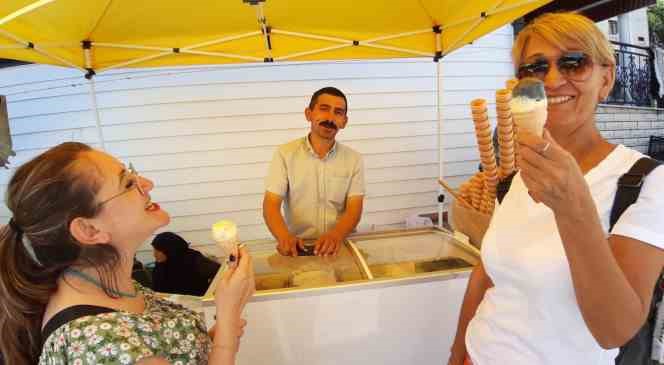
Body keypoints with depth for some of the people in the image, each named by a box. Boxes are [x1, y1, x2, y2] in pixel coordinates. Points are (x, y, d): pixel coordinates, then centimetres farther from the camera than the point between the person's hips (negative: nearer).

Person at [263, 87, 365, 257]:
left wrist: (336, 235, -25)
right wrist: (284, 237, -25)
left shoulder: (353, 159, 3)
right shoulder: (285, 154, -1)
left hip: (340, 245, 2)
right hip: (299, 246, -1)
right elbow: (271, 205, -6)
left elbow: (354, 209, -5)